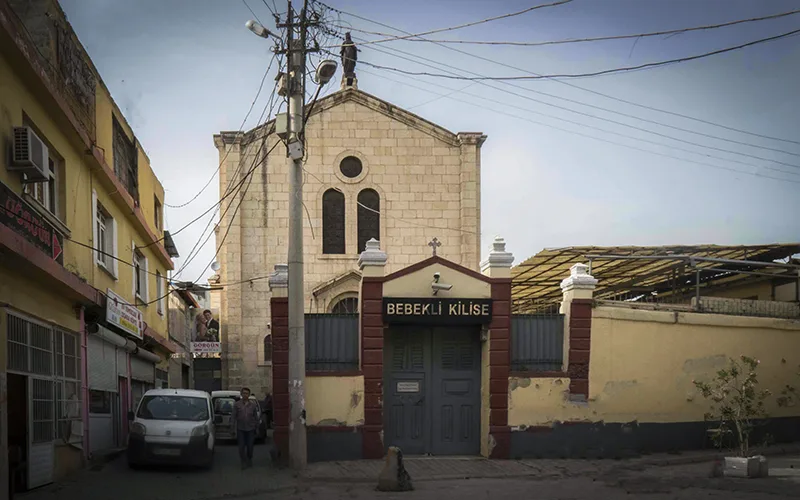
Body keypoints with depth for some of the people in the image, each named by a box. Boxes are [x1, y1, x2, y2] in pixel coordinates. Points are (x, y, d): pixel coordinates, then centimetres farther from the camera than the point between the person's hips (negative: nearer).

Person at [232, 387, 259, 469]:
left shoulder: (253, 404, 4)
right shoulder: (237, 404, 1)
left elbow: (256, 416, 9)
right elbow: (234, 417, 1)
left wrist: (257, 427, 7)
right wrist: (234, 428, -4)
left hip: (250, 428, 1)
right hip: (240, 429, -1)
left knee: (250, 446, 6)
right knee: (241, 446, -2)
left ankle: (249, 460, 26)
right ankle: (244, 462, 7)